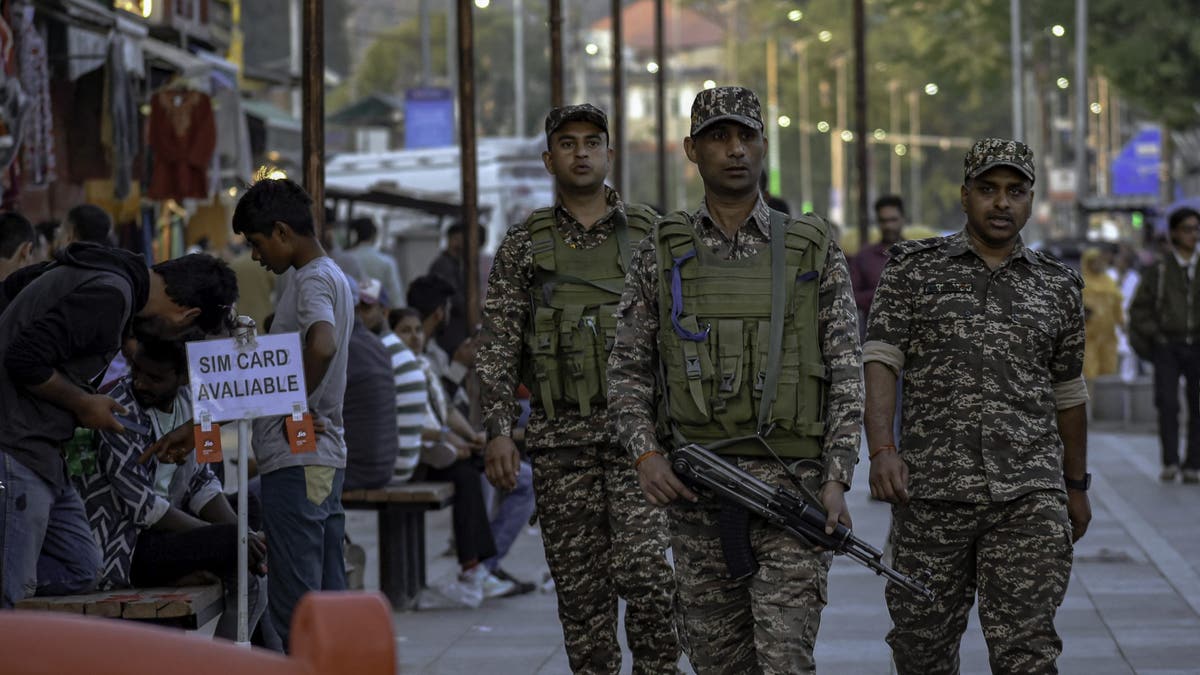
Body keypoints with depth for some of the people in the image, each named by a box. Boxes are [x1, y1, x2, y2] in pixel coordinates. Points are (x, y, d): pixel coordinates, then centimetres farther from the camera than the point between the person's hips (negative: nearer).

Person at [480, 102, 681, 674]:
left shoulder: (648, 234, 7)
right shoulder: (523, 244, 8)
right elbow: (498, 346, 4)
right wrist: (498, 429, -6)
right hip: (560, 438, 2)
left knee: (642, 570, -16)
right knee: (580, 588, 4)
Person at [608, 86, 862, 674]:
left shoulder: (813, 251, 5)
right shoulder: (662, 255, 9)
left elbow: (846, 375, 2)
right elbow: (628, 370, 10)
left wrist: (837, 480, -8)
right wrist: (645, 454, -7)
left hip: (790, 483, -2)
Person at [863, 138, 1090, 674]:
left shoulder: (1057, 287, 11)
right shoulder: (913, 269, 5)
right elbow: (880, 362, -4)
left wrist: (1077, 486, 24)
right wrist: (882, 450, -18)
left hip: (1029, 500, 1)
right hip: (931, 492, 0)